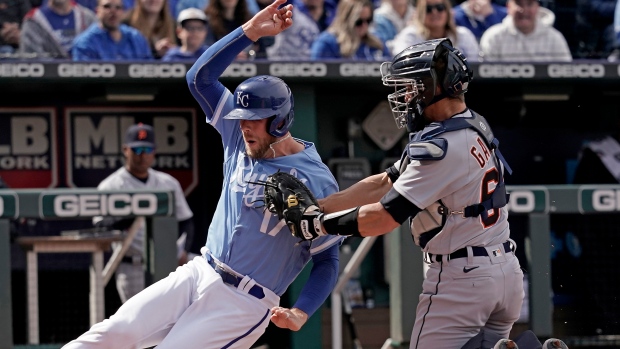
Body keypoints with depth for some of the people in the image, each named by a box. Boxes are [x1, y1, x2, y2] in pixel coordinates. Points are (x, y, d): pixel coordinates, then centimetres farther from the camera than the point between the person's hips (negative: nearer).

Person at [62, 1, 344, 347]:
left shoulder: (317, 181, -11)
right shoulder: (241, 138, 6)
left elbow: (328, 260, -6)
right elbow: (200, 77, 3)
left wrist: (301, 313, -20)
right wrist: (250, 31, -7)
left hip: (244, 305, -5)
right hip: (200, 274, 5)